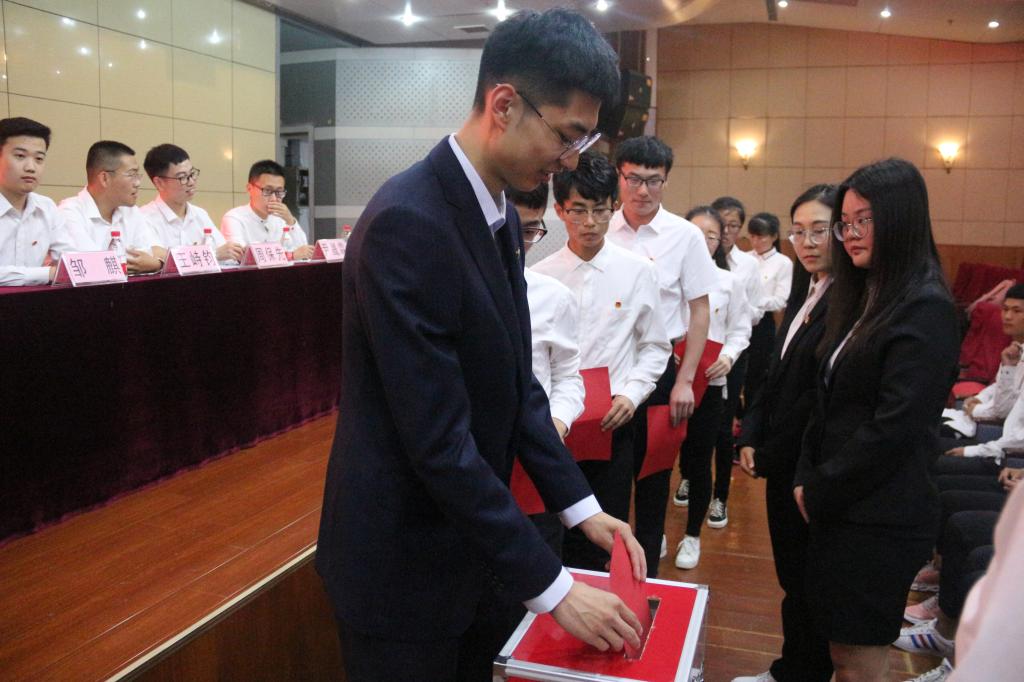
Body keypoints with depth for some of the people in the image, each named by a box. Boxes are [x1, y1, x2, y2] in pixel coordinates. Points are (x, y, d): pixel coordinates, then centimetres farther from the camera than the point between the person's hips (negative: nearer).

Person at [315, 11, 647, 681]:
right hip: (404, 563, -8)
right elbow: (438, 442, -27)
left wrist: (581, 505, 1)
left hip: (472, 544, 8)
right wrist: (552, 587, -21)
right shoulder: (407, 223, -25)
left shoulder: (503, 219, 4)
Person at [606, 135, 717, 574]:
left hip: (657, 366, -1)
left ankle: (647, 569, 27)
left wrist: (684, 381, -7)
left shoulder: (685, 236, -4)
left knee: (653, 472, 10)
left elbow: (700, 311, -2)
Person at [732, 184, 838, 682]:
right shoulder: (804, 294, 11)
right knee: (791, 574, 19)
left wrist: (770, 455, -13)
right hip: (783, 465, 8)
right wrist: (750, 438, 4)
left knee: (805, 580, 8)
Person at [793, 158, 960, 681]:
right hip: (837, 508, 8)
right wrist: (806, 481, 3)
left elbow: (894, 426, -20)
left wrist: (820, 493, -11)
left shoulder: (926, 309, -14)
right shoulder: (864, 297, 13)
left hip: (879, 518, -8)